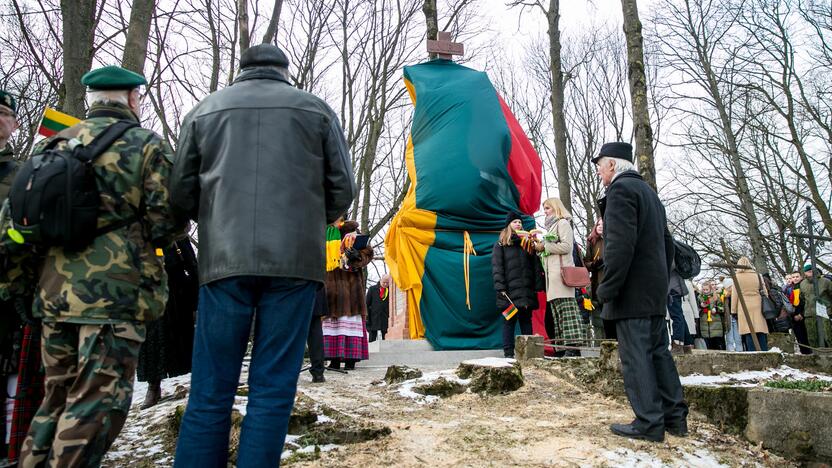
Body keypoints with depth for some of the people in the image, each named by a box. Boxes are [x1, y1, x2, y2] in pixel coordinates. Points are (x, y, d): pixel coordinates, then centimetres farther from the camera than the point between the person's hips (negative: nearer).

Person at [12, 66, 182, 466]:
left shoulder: (54, 145, 12)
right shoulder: (147, 146, -5)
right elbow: (165, 225, -10)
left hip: (54, 292, 7)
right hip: (116, 294, -6)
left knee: (57, 398, 20)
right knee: (98, 402, 0)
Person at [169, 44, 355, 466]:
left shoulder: (204, 111, 14)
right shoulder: (315, 109, 11)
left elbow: (181, 194, 9)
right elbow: (342, 188, 7)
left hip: (224, 258, 1)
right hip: (294, 260, -1)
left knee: (211, 389, 6)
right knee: (273, 388, 4)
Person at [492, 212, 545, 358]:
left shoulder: (528, 243, 16)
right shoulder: (500, 244, 5)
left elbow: (536, 266, 10)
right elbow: (496, 268, -4)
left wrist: (538, 285, 0)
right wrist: (500, 288, -14)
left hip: (527, 291, 4)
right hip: (509, 292, -3)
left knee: (526, 321, 7)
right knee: (509, 322, 0)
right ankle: (508, 354, 3)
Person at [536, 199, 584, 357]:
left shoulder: (563, 223, 2)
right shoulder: (552, 226, 28)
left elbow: (566, 246, -11)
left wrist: (544, 246, -7)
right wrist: (539, 247, 12)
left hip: (561, 271, -9)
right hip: (552, 273, 9)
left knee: (566, 308, -14)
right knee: (556, 309, 3)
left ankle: (573, 346, -17)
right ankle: (563, 346, 2)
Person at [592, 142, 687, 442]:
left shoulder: (620, 189, -10)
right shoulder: (648, 191, 20)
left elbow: (620, 244, -21)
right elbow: (667, 244, 22)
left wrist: (607, 288, -18)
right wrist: (661, 281, 22)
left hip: (632, 291, -9)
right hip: (656, 291, 10)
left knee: (635, 355, -5)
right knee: (658, 351, 13)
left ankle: (649, 423, -1)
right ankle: (675, 416, 19)